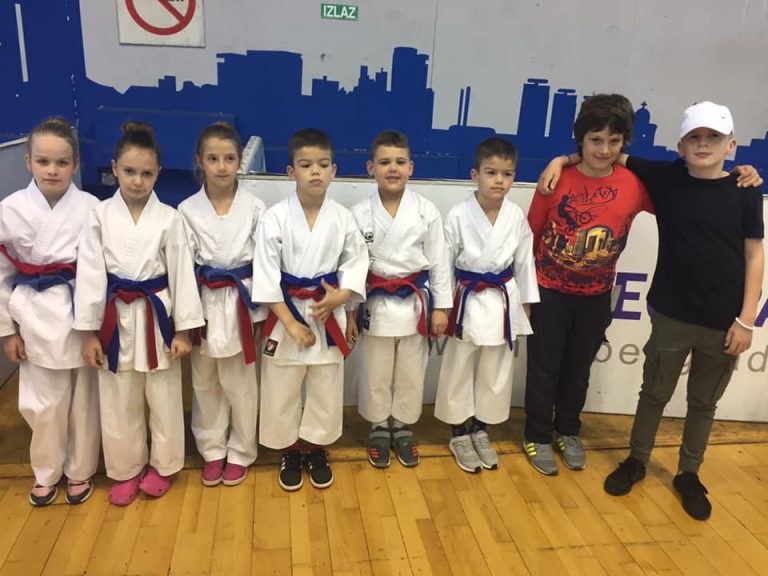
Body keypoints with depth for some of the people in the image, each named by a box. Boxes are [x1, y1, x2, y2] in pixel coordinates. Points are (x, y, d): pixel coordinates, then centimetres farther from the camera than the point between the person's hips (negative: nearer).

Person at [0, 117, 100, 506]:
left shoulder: (90, 207, -8)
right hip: (37, 318, 1)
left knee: (84, 399, 12)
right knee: (43, 403, 11)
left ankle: (79, 471, 34)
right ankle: (46, 473, 36)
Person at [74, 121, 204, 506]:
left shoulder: (169, 218, -5)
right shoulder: (100, 216, -4)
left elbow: (182, 273, -4)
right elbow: (89, 274, -3)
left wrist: (183, 329, -5)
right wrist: (88, 332, -4)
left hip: (158, 315, -1)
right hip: (115, 317, 1)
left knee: (163, 398, 12)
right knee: (119, 402, 13)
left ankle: (162, 466, 33)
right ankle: (126, 470, 34)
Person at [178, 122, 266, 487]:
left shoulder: (255, 208, -5)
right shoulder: (187, 210, -4)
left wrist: (263, 313, -3)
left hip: (242, 303, -1)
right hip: (204, 305, 1)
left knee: (241, 385, 10)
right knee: (205, 385, 14)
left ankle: (240, 452, 29)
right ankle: (212, 451, 33)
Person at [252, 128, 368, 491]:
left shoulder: (342, 218, -5)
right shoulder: (275, 217, -12)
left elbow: (356, 261, 4)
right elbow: (266, 274, -12)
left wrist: (341, 296, -15)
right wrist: (290, 323, -14)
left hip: (329, 313, 2)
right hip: (286, 312, -2)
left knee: (326, 389, 14)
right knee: (281, 390, 10)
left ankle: (315, 450, 37)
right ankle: (289, 453, 34)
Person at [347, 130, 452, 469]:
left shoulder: (427, 211, -6)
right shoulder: (359, 214, -6)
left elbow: (439, 261, -1)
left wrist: (441, 307, -1)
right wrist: (348, 311, -2)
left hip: (415, 303, 1)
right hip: (375, 303, 0)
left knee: (410, 372, 14)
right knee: (376, 373, 12)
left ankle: (403, 428, 35)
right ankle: (379, 429, 34)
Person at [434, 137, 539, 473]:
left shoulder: (517, 216, -4)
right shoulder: (458, 216, -14)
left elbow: (523, 263, 4)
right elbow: (443, 263, -8)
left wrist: (525, 306, 7)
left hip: (504, 302, 4)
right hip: (468, 301, -3)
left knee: (495, 373, 16)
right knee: (459, 372, 10)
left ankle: (479, 430, 36)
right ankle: (459, 435, 30)